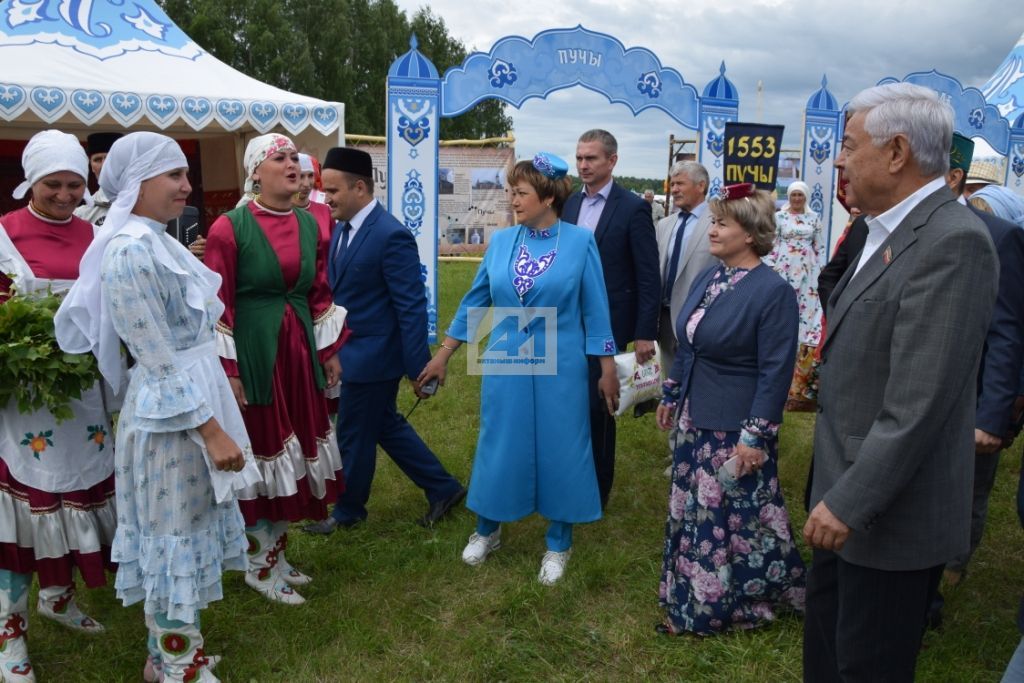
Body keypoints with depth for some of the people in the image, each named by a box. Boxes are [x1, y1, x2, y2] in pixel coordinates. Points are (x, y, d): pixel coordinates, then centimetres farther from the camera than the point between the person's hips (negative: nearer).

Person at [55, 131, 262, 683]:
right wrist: (212, 430, -20)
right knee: (176, 537, 5)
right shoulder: (130, 251, -21)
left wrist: (220, 403, 18)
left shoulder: (156, 242, 8)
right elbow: (159, 364, -21)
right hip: (171, 417, -9)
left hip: (196, 399, 9)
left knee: (188, 530, 20)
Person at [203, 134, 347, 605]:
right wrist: (227, 371, -13)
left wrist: (330, 351, 12)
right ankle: (260, 567, 22)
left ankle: (277, 554, 30)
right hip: (254, 354, -6)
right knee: (262, 454, 4)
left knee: (294, 455, 12)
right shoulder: (230, 228, -10)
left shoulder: (309, 224, 7)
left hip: (299, 352, 6)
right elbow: (218, 306, -10)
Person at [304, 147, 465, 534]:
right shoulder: (341, 229, 4)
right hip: (349, 352, 9)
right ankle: (442, 488, 32)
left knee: (354, 437, 9)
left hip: (371, 357, -8)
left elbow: (412, 308, -21)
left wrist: (419, 369, -19)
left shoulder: (392, 236, -21)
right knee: (386, 426, 19)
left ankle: (348, 511, 32)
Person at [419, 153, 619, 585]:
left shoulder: (580, 242, -7)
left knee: (559, 449, 8)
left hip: (558, 367, -2)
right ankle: (487, 531, 34)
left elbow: (595, 308, -3)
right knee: (498, 446, 12)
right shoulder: (501, 241, 1)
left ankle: (558, 543, 27)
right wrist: (442, 355, 7)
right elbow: (475, 300, 7)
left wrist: (607, 368, -3)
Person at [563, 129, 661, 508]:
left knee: (597, 408, 3)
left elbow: (649, 277, -10)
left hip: (608, 325, -5)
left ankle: (597, 490, 21)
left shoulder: (633, 208, -9)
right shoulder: (571, 202, 8)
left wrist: (646, 334, -13)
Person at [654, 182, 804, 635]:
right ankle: (693, 593, 37)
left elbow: (775, 372, -18)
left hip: (735, 430, -8)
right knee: (694, 509, 18)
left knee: (736, 515, 5)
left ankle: (737, 603, 25)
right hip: (696, 420, 8)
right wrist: (671, 396, 18)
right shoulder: (708, 278, 6)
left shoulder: (773, 291, -17)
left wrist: (757, 437, -19)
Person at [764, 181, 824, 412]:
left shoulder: (814, 218, 9)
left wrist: (821, 269, 6)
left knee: (807, 309, -2)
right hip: (784, 269, -2)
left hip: (807, 270, 2)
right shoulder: (779, 216, 2)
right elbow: (772, 244, 1)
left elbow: (819, 246, 11)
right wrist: (770, 269, -4)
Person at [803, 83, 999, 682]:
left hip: (891, 512, -9)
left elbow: (917, 404, -27)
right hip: (846, 491, 9)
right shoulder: (890, 231, 7)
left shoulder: (952, 241, -23)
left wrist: (849, 503, -24)